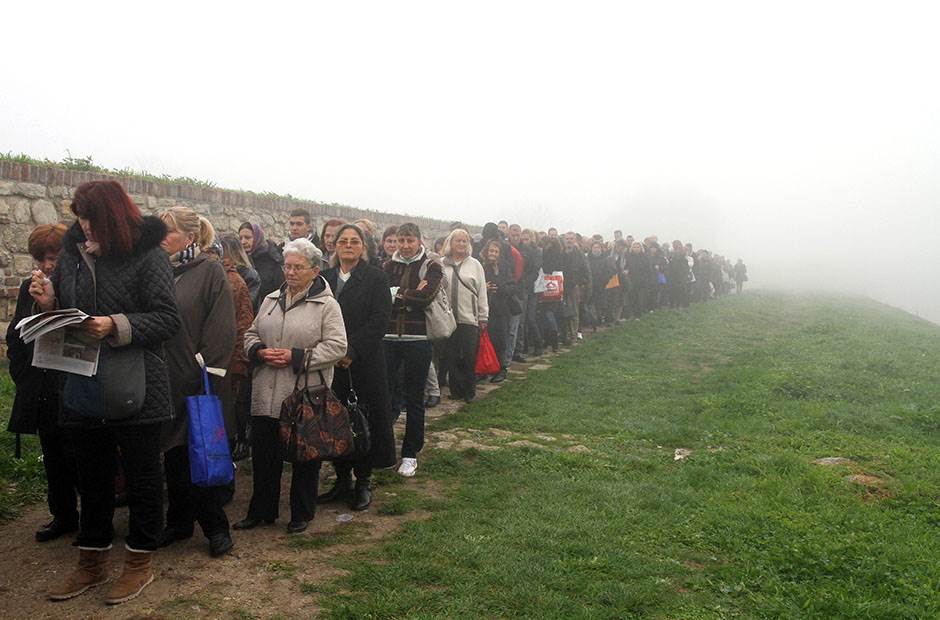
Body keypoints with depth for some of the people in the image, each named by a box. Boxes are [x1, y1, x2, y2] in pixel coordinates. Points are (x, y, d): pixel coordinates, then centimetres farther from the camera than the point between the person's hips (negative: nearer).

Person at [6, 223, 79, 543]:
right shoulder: (29, 288, 8)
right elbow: (14, 337, 14)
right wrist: (24, 378, 8)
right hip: (41, 394, 6)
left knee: (78, 459, 0)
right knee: (53, 458, 16)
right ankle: (63, 516, 29)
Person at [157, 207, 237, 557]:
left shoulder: (210, 271, -7)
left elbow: (222, 329, -12)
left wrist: (208, 374, -16)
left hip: (199, 381, -5)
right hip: (167, 379, 5)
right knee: (173, 454, 13)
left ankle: (215, 527, 15)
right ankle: (179, 521, 27)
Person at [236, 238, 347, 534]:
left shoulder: (327, 305, -6)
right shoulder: (271, 299, 11)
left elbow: (337, 346, -13)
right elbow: (251, 334, 16)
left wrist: (296, 357, -19)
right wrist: (259, 351, -6)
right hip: (267, 395, 5)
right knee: (263, 454, 13)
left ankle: (302, 514, 25)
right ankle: (261, 511, 29)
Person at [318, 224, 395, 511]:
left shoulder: (376, 278, -2)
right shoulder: (325, 278, 11)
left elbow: (379, 319, -11)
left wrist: (351, 351, -16)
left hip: (364, 362, -4)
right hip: (331, 363, 4)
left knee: (364, 420, 3)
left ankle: (363, 482, 15)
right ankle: (342, 480, 21)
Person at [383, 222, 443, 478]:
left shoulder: (431, 267, 0)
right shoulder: (388, 266, 9)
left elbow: (425, 297, -16)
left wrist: (395, 293, -7)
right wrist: (409, 296, -13)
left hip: (417, 339, -2)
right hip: (389, 338, 2)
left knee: (414, 398, 7)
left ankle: (410, 454, 18)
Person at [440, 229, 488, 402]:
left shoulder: (474, 264, 5)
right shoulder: (441, 265, 5)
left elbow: (482, 292, 6)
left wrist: (483, 317, 4)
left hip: (469, 318, -1)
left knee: (469, 358, 0)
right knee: (450, 357, 6)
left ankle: (469, 391, 12)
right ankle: (456, 390, 18)